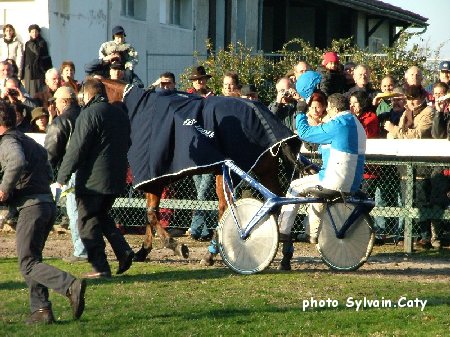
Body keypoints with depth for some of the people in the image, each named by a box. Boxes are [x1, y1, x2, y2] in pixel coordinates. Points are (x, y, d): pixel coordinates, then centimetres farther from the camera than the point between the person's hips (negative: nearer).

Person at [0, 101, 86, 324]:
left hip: (31, 206, -9)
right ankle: (41, 309, 7)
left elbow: (18, 163, -29)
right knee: (32, 259, 15)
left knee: (28, 264, -8)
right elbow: (48, 175, 27)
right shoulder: (29, 141, 23)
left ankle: (71, 286, -25)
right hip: (49, 203, 9)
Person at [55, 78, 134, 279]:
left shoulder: (89, 114, -12)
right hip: (117, 178, 8)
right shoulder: (120, 114, 12)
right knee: (102, 216, 23)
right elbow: (126, 145, 19)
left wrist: (62, 178, -11)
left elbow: (76, 149, -15)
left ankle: (100, 267, -2)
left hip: (93, 180, -8)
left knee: (88, 222, 1)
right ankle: (123, 251, 7)